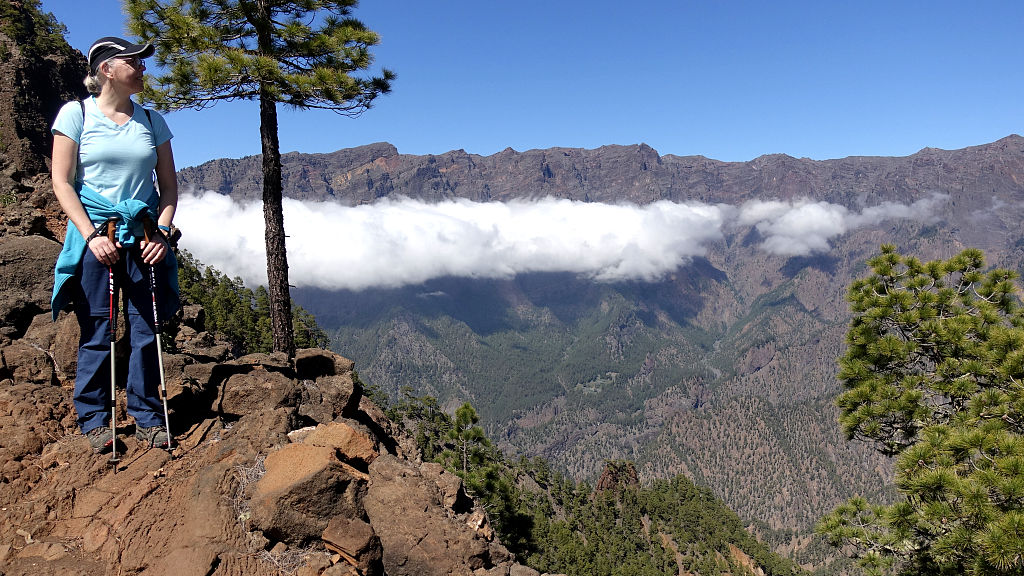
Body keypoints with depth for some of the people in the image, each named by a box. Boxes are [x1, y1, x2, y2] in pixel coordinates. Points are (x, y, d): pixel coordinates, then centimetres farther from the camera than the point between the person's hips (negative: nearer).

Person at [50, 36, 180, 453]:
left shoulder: (152, 121, 9)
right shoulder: (76, 114, 1)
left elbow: (168, 184, 11)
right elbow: (62, 182, -2)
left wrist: (162, 231, -2)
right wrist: (91, 234, -11)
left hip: (144, 234, 3)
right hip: (94, 234, -2)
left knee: (146, 328, 0)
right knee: (96, 330, 0)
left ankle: (147, 417, 12)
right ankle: (94, 418, 15)